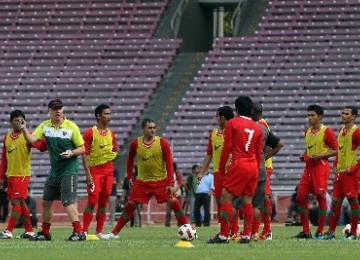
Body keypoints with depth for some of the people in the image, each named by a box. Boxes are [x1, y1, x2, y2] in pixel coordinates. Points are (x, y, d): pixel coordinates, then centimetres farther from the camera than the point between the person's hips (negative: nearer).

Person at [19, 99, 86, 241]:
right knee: (46, 201, 10)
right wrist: (24, 129, -26)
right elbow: (32, 139, -9)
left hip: (69, 169, -6)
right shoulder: (45, 126, 3)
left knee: (68, 202, -15)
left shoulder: (71, 127, -9)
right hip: (54, 169, 6)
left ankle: (78, 232, -13)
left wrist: (71, 153, -24)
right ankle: (45, 233, 23)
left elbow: (82, 148, -6)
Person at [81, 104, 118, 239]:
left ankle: (99, 232, 10)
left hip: (108, 170, 5)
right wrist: (88, 174, -15)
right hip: (94, 170, -5)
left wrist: (112, 154, 2)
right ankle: (84, 231, -10)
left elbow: (115, 151, 25)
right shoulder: (90, 133, -6)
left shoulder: (111, 134, 12)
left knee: (104, 202, 5)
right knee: (93, 200, -13)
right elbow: (84, 154, -9)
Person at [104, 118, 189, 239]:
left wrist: (171, 184, -19)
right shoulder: (136, 143, -3)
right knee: (130, 205, -2)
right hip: (142, 181, 2)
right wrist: (130, 177, 11)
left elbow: (169, 163, -12)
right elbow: (130, 159, 16)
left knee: (174, 202, -14)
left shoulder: (162, 143, -10)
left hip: (161, 180, -2)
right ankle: (114, 233, 7)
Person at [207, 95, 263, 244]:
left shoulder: (232, 123, -2)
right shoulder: (257, 127, 13)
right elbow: (258, 152, 14)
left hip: (238, 165, -6)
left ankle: (223, 235, -10)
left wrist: (221, 168, 1)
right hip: (253, 166, 6)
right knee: (247, 201, 8)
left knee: (226, 198, -4)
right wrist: (256, 172, 21)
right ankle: (246, 235, 4)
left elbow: (227, 148, -5)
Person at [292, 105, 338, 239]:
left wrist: (321, 155, -18)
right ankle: (306, 231, 6)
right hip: (308, 167, 7)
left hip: (321, 166, -7)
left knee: (321, 198, -6)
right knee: (300, 197, 0)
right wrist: (304, 156, 9)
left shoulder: (327, 131, -6)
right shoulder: (308, 131, 15)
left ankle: (320, 232, 1)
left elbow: (336, 150, -7)